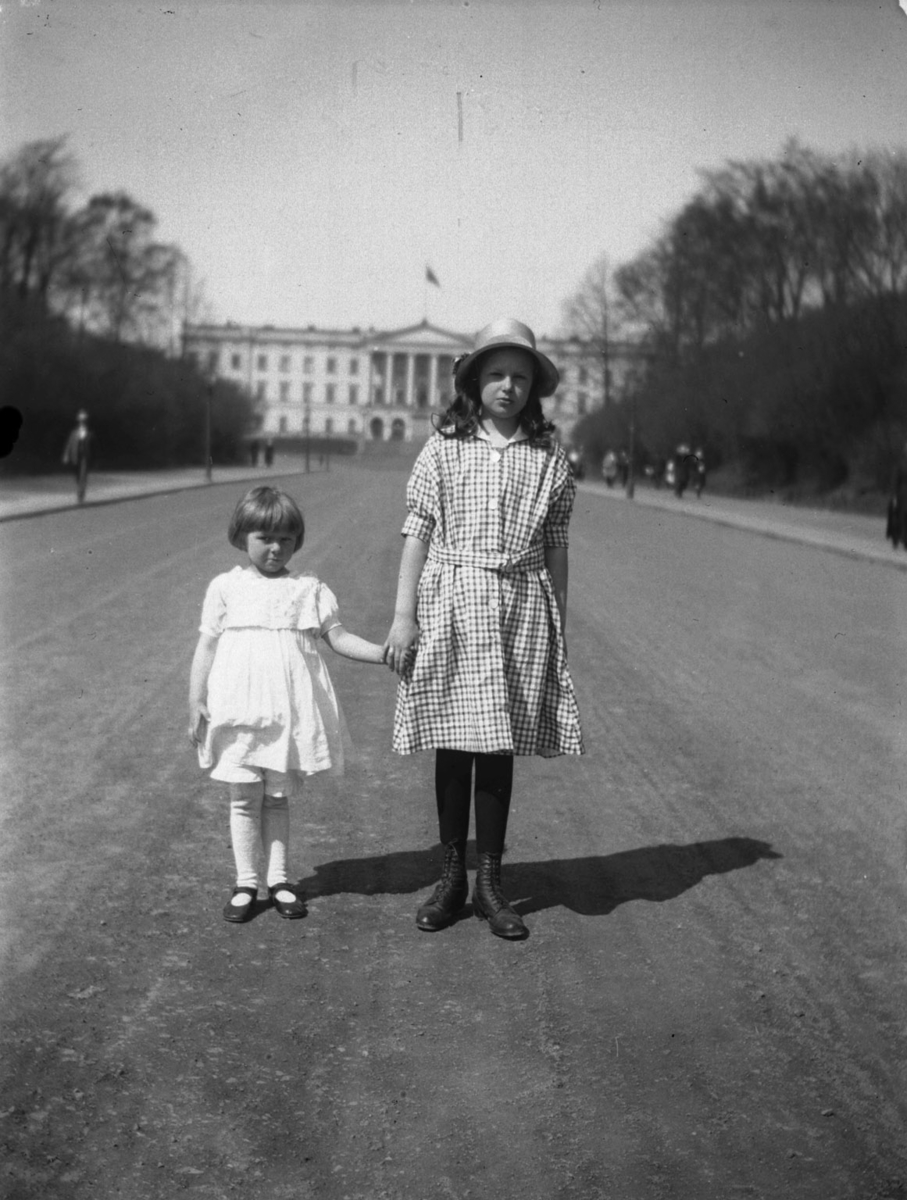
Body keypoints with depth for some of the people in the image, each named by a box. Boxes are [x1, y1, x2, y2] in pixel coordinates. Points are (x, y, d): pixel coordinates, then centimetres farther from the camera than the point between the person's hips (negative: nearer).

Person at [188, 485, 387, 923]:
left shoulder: (309, 589, 7)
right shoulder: (225, 587, 4)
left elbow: (338, 637, 4)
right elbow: (207, 646, 5)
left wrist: (384, 652, -10)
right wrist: (196, 702, -1)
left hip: (290, 709, 1)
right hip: (239, 706, -1)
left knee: (278, 796, 9)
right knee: (245, 798, 4)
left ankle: (278, 879, 19)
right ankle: (245, 883, 14)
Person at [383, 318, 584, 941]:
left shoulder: (550, 455, 5)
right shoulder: (444, 448, 2)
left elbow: (556, 545, 9)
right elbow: (418, 533, 2)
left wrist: (560, 623, 8)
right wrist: (403, 615, -3)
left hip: (521, 608, 1)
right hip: (450, 603, 0)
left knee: (499, 748, 4)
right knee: (452, 746, 5)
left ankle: (490, 881, 15)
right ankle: (452, 876, 17)